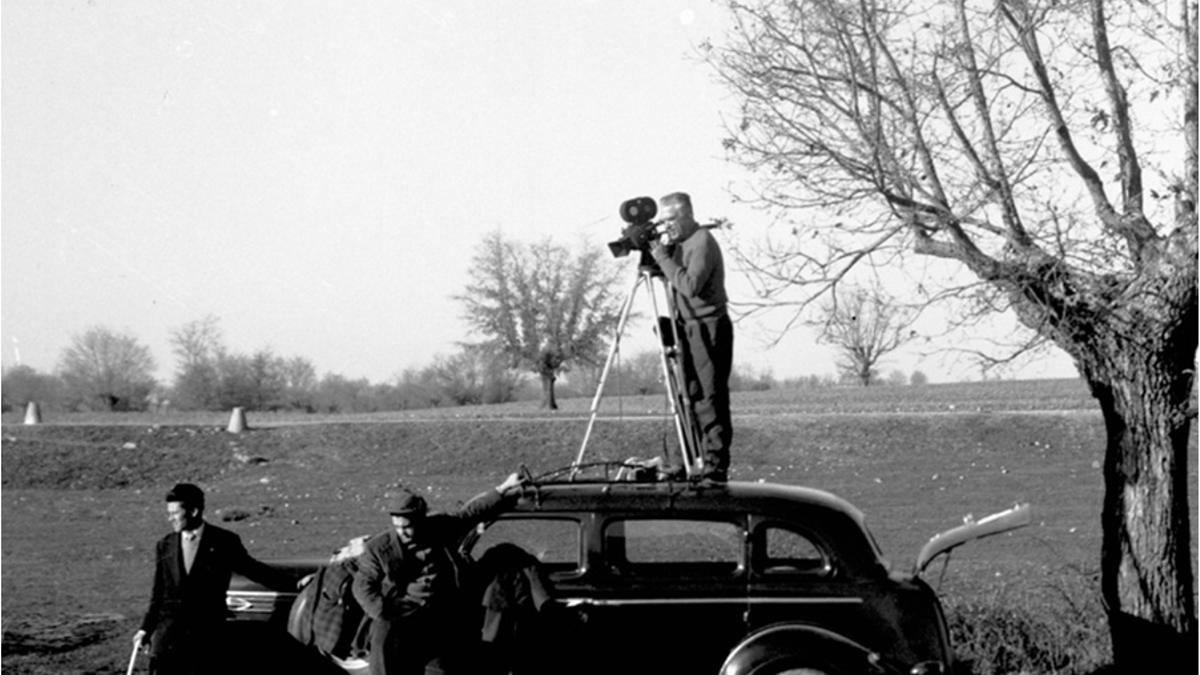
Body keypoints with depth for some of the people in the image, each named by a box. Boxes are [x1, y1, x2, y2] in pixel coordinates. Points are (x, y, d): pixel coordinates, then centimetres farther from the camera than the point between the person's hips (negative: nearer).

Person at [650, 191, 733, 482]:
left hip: (709, 327, -9)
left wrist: (663, 257, -21)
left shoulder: (702, 243, -14)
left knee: (712, 397, -10)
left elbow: (691, 286, -25)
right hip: (688, 327, 9)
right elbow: (677, 282, 16)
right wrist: (658, 256, 2)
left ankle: (716, 465, -11)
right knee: (692, 396, 9)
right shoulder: (678, 243, 13)